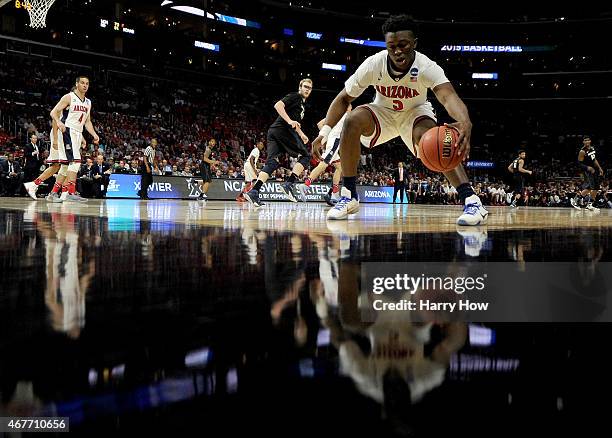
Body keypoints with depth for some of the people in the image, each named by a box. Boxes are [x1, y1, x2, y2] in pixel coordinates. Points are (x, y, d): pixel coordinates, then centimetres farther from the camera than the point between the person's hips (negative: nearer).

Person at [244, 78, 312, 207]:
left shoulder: (302, 103, 30)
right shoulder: (294, 96, 1)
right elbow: (278, 105, -15)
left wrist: (301, 134, 40)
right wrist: (289, 121, -21)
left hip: (274, 131, 9)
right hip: (283, 130, -9)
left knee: (272, 162, -3)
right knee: (305, 156, -3)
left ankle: (253, 192, -17)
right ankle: (289, 184, -14)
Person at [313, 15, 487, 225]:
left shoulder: (426, 67, -32)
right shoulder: (373, 64, -26)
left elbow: (448, 96, -50)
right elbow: (344, 98, -13)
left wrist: (465, 123, -72)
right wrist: (325, 132, -25)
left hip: (415, 112, -2)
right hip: (383, 112, 2)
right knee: (352, 121, -29)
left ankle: (471, 201, -33)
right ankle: (349, 196, -18)